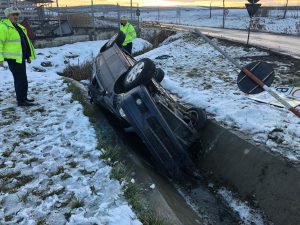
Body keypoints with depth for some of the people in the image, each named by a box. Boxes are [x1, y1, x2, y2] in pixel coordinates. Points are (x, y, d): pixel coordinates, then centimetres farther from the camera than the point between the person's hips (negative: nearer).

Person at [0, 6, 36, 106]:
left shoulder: (19, 27, 18)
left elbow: (25, 42, 23)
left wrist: (29, 56, 20)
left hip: (21, 57, 9)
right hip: (13, 58, -9)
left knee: (21, 79, 16)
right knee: (21, 79, -8)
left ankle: (23, 98, 27)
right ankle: (21, 101, -2)